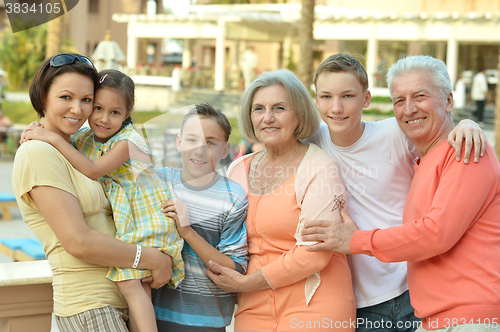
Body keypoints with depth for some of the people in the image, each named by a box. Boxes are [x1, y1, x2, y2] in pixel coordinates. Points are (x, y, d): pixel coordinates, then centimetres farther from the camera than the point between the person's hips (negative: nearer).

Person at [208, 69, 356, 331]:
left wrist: (247, 282, -12)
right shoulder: (238, 170, 9)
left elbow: (315, 252, -16)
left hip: (315, 311, -5)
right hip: (254, 309, 5)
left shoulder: (320, 168, -9)